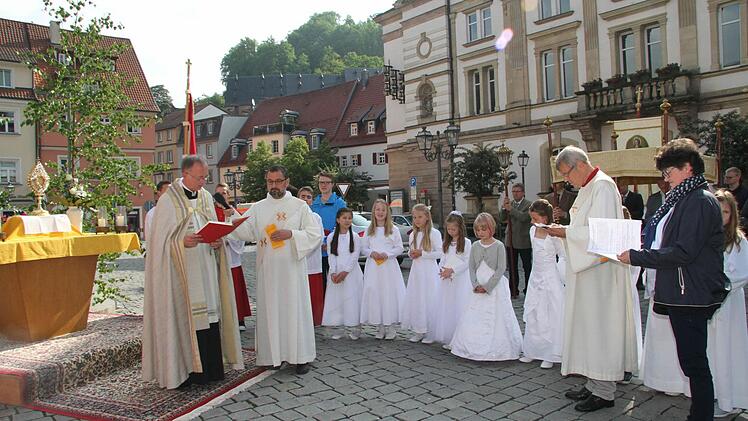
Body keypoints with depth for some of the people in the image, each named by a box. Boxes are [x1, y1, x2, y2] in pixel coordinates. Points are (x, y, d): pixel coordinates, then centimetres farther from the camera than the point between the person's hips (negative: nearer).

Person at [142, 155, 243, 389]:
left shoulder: (206, 197, 11)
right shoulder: (168, 200, -6)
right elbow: (159, 237, -7)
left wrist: (216, 241, -3)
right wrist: (182, 241, -23)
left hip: (206, 267, 6)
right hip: (181, 269, -6)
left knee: (209, 313, 7)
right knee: (184, 316, -3)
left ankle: (209, 368, 15)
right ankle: (183, 370, 7)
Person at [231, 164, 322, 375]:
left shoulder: (300, 206, 3)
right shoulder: (258, 208, 10)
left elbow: (316, 234, -2)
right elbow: (245, 231, -3)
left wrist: (290, 234, -15)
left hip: (292, 268, -2)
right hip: (267, 269, 2)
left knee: (295, 308, 1)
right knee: (271, 310, 5)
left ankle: (301, 356, 9)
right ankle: (275, 353, 17)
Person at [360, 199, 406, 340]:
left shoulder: (393, 229, 3)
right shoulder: (369, 230, 10)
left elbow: (399, 248, 1)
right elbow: (363, 248, 10)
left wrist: (387, 254, -14)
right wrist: (371, 253, -10)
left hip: (389, 266, -2)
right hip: (373, 266, 2)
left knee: (390, 294, -4)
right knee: (374, 294, 1)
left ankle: (391, 327, 5)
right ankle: (380, 326, 12)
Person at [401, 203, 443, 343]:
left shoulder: (434, 233, -8)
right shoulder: (413, 235, 12)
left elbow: (440, 253, -11)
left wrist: (422, 253, -16)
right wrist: (411, 254, -1)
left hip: (429, 270, -6)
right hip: (416, 270, 6)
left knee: (429, 299, -3)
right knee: (414, 299, 6)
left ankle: (430, 331, 6)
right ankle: (418, 330, 15)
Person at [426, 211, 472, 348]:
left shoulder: (466, 243, -5)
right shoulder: (447, 243, 13)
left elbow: (467, 262, -9)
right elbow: (443, 259, 14)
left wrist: (452, 270, -18)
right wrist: (442, 270, -6)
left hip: (460, 278, -6)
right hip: (446, 279, 6)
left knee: (458, 307, -6)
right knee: (446, 307, 6)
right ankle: (448, 338, 14)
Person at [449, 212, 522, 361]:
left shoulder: (498, 246, -7)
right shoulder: (475, 246, 6)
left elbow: (501, 268, -10)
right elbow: (472, 267, 6)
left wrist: (487, 286, -14)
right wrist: (475, 285, -8)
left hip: (495, 287, -4)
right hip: (478, 289, 4)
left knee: (496, 319, -4)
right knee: (474, 319, 4)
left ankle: (496, 349, 7)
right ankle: (475, 348, 14)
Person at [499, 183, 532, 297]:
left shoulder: (529, 204, -5)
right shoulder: (509, 204, 9)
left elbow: (524, 217, -22)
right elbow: (502, 219, 1)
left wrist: (511, 209, -21)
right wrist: (504, 207, -13)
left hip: (524, 241, -5)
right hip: (511, 240, 5)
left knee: (527, 266, 5)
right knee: (512, 267, 11)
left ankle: (528, 290, 15)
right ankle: (513, 291, 19)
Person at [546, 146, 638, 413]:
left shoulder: (603, 187, -14)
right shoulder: (587, 188, 16)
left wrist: (566, 232, -15)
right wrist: (565, 231, 5)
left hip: (600, 269, -10)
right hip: (586, 268, 10)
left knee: (599, 326, -3)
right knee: (589, 325, 13)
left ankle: (604, 392, 7)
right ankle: (594, 384, 23)